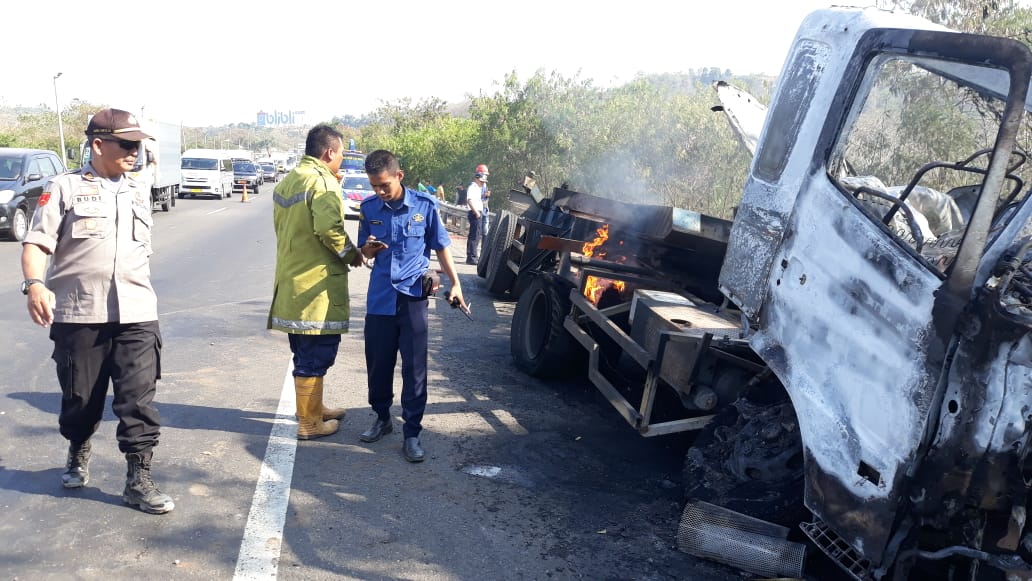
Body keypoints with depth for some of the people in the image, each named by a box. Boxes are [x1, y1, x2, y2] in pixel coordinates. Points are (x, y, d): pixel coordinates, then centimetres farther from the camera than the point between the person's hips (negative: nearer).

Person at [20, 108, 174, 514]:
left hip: (136, 316, 3)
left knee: (139, 400, -4)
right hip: (78, 314, -2)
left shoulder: (139, 194, 16)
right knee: (80, 397, 12)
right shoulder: (66, 188, 2)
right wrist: (34, 283, -23)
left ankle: (138, 482, 3)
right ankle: (78, 454, 39)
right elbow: (37, 242, -6)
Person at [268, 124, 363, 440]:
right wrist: (350, 253, -11)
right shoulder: (323, 181, -15)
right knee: (315, 357, 1)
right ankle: (309, 423, 9)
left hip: (290, 283, 9)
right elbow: (329, 228, -27)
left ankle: (314, 409, 34)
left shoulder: (287, 181, 15)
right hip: (317, 285, -9)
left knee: (306, 354, 20)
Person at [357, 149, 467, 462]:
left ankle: (412, 433, 9)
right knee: (377, 363, 11)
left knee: (414, 367, 0)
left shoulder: (425, 205, -5)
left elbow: (441, 247, 3)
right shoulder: (369, 207, 1)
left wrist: (455, 284, -2)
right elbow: (365, 253, 11)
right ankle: (382, 418, 32)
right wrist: (370, 248, -13)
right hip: (379, 297, 3)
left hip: (413, 296, -2)